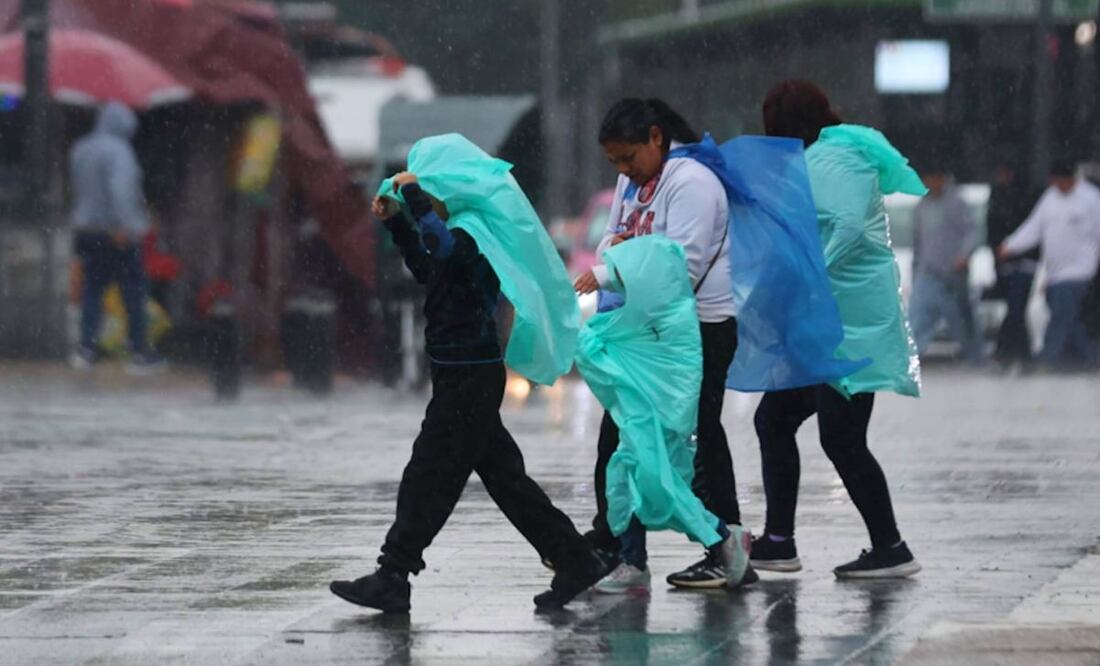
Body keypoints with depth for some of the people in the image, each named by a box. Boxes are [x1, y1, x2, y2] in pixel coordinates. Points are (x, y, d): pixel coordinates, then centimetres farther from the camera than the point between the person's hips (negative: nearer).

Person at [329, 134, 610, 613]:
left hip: (469, 375, -11)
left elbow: (441, 246, -40)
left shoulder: (473, 233, -16)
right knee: (503, 475, 12)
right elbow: (428, 269, 33)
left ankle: (391, 579, -3)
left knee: (428, 476, -6)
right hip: (469, 375, 11)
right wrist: (395, 221, 24)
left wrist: (413, 194, -28)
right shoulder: (465, 231, 15)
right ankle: (575, 562, 13)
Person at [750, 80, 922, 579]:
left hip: (849, 326, -11)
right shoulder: (816, 160, 19)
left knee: (841, 439, -9)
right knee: (773, 419, 12)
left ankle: (891, 550, -3)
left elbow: (851, 225, -27)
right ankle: (778, 542, 16)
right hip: (821, 329, 11)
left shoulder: (828, 159, -13)